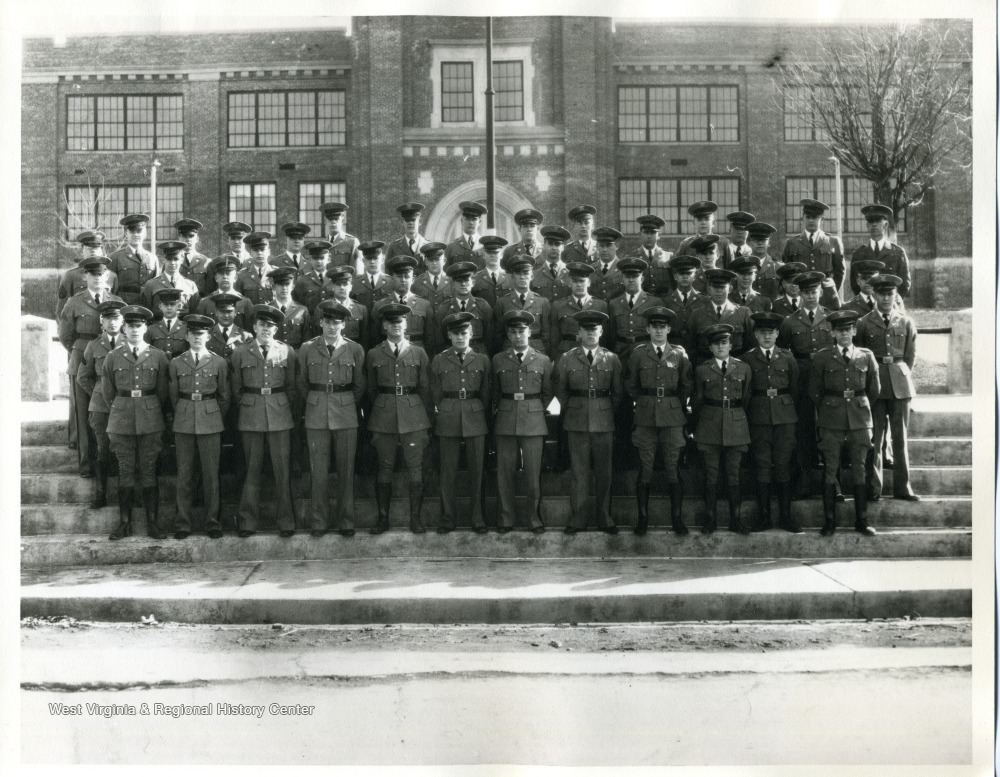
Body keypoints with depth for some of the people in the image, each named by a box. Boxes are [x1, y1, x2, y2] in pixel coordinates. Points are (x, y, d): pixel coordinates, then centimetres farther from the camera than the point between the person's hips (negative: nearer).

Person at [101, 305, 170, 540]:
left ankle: (153, 523, 7)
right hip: (121, 422, 1)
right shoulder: (113, 357, 5)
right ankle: (124, 523, 10)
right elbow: (107, 391, 13)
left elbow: (163, 391, 9)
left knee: (149, 472, 1)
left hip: (151, 421, 0)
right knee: (125, 471, 3)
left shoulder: (158, 356, 3)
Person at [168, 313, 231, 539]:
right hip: (183, 423, 1)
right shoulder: (176, 364, 6)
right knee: (184, 474, 4)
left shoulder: (219, 363, 3)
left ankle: (212, 522, 12)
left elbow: (224, 396, 10)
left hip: (210, 422, -1)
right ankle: (182, 523, 11)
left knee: (211, 474, 2)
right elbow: (173, 395, 13)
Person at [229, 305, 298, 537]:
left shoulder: (287, 351, 6)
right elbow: (236, 388, 12)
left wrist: (291, 412, 11)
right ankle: (248, 521, 13)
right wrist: (244, 406, 10)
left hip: (280, 415, 0)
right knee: (252, 469, 4)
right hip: (251, 417, 0)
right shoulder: (240, 353, 5)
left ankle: (286, 521, 9)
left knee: (282, 470, 1)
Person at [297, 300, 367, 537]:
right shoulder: (307, 349, 3)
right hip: (316, 415, 0)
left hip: (346, 415, 0)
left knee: (346, 469, 4)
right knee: (319, 471, 2)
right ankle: (318, 522, 12)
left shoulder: (355, 350, 1)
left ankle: (346, 522, 14)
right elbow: (302, 383, 14)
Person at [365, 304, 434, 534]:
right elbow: (371, 389, 14)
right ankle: (383, 517, 14)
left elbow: (426, 388, 9)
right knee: (384, 468, 4)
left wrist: (428, 417, 7)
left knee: (415, 468, 0)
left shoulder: (418, 353, 7)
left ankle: (416, 518, 9)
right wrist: (379, 409, 12)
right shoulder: (374, 355, 7)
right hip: (383, 416, 0)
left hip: (414, 415, 0)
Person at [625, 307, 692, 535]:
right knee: (645, 468, 1)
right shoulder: (638, 353, 3)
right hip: (645, 417, 0)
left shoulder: (679, 354, 4)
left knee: (672, 468, 1)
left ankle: (677, 518, 9)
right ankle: (642, 518, 9)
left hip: (673, 417, 0)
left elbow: (687, 385, 14)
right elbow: (630, 385, 12)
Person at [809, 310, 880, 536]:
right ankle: (829, 522, 6)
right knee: (829, 471, 0)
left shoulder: (866, 356, 7)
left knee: (859, 470, 4)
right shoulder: (822, 358, 2)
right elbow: (814, 391, 8)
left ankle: (861, 521, 12)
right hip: (831, 422, -1)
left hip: (859, 420, 1)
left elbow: (874, 390, 16)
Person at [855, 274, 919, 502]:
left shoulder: (906, 323, 8)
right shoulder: (864, 323, 3)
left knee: (900, 437, 5)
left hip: (899, 385, 2)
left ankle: (902, 487, 11)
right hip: (873, 385, -2)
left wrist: (902, 375, 5)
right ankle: (873, 488, 4)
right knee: (874, 438, -1)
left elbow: (911, 355, 12)